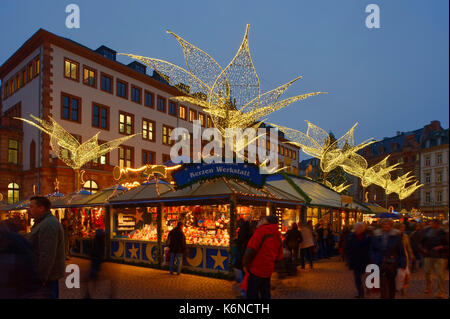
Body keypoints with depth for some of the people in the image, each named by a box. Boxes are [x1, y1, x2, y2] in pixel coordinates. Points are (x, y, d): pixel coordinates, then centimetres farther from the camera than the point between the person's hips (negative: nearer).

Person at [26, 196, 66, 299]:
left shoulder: (48, 224, -20)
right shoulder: (44, 222, 16)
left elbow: (47, 255, -26)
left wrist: (41, 278, -23)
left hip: (47, 277, -10)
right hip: (48, 274, 10)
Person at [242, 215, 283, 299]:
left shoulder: (262, 230, -13)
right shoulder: (278, 237, 9)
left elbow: (251, 249, -19)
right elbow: (279, 257, 14)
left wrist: (245, 264, -9)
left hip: (255, 270, -7)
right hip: (268, 271, 7)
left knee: (252, 295, 2)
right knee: (265, 295, 17)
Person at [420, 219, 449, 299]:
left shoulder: (443, 233, -7)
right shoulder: (427, 231, 5)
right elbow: (422, 242, 18)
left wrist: (441, 247, -20)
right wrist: (423, 248, 4)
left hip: (440, 256, -4)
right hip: (429, 255, 4)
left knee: (440, 274, -4)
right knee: (427, 272, 9)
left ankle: (442, 292, 8)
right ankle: (428, 288, 28)